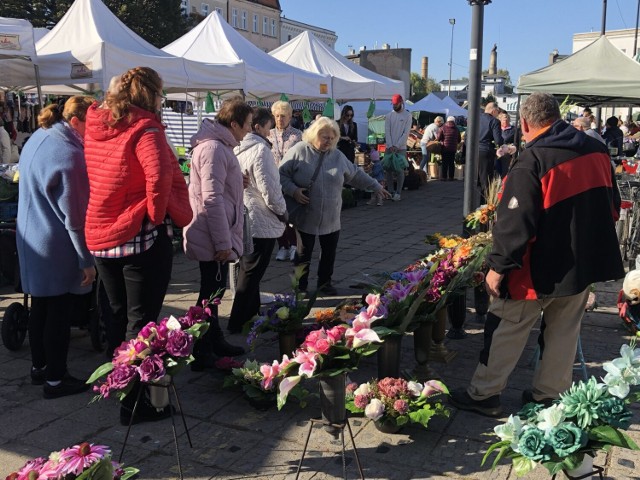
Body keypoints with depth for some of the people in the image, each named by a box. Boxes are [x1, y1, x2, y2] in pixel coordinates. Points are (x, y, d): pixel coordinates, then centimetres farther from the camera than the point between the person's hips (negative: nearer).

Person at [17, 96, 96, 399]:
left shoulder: (40, 137, 6)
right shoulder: (68, 155, -25)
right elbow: (75, 215, -21)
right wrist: (87, 260, -14)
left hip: (32, 241, 9)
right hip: (56, 249, -9)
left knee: (41, 306, 19)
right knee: (59, 313, 2)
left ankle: (39, 366, 33)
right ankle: (56, 379, 14)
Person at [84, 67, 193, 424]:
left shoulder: (95, 127, 8)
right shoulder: (144, 129, -15)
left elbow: (93, 178, 15)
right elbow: (160, 175, -29)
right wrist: (158, 215, -14)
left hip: (101, 235, 8)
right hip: (142, 236, -7)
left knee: (120, 315, 22)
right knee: (141, 321, 3)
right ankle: (135, 403, 13)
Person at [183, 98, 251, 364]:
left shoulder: (218, 145, 14)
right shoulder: (214, 148, -20)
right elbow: (212, 199, -25)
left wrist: (236, 180, 12)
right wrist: (223, 242, -24)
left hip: (213, 236, 11)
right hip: (213, 238, -11)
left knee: (213, 290, 20)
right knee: (211, 293, 0)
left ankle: (214, 342, 34)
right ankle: (202, 355, 11)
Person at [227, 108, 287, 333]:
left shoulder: (238, 148, 7)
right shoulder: (260, 149, -18)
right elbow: (269, 187, -21)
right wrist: (282, 210, -5)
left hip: (244, 219, 9)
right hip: (262, 221, -9)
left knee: (249, 270, 21)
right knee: (252, 273, 0)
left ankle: (251, 313, 34)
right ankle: (238, 322, 6)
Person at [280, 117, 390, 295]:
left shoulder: (337, 155, 6)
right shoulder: (299, 151, -9)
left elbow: (356, 174, 16)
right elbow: (281, 175, -7)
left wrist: (376, 187, 17)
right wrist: (293, 190, -22)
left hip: (331, 219, 4)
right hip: (305, 218, -4)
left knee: (329, 253, 14)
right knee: (303, 254, 6)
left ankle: (325, 282, 33)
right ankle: (301, 287, 21)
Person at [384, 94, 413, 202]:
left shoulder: (407, 116, -2)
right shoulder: (389, 115, 7)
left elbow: (406, 133, -7)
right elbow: (387, 132, 2)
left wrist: (397, 146, -14)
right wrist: (390, 146, -11)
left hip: (401, 148, -3)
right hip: (389, 147, 3)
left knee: (400, 171, -4)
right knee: (388, 170, 4)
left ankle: (398, 193, -1)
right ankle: (390, 191, 12)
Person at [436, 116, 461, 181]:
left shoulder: (443, 128, -4)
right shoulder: (456, 129, 6)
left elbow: (438, 138, -8)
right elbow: (459, 140, 10)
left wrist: (441, 141, 12)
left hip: (445, 147, -2)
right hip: (453, 148, 3)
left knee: (445, 163, 1)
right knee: (451, 163, 8)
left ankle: (444, 176, -1)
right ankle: (451, 177, 9)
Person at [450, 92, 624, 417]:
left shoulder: (532, 162, -20)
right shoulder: (596, 150, 3)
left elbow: (515, 223, -23)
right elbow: (612, 204, 13)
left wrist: (497, 267, -15)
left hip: (541, 268, -6)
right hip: (586, 262, 7)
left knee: (507, 329, 6)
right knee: (564, 331, 17)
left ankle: (483, 394, 16)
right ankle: (550, 396, 27)